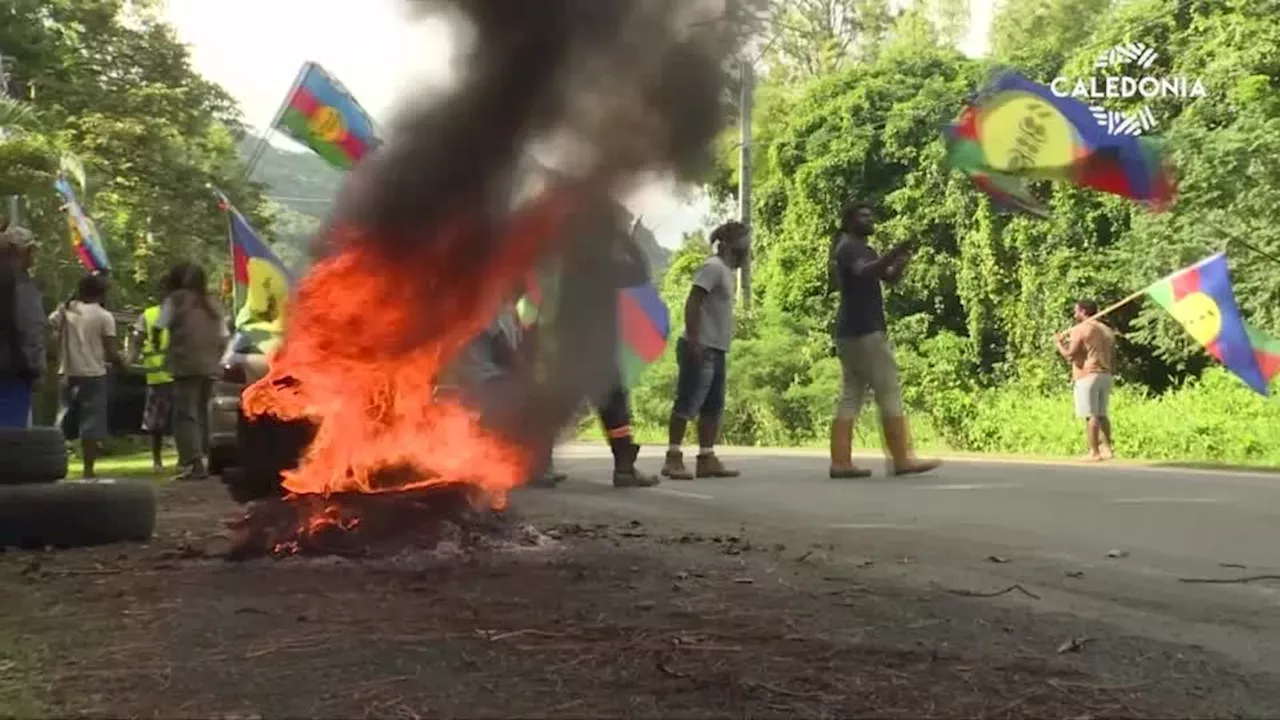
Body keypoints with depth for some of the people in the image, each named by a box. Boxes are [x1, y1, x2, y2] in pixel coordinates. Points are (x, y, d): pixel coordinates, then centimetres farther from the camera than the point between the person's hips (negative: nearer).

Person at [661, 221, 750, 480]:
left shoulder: (728, 271, 18)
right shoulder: (714, 267, -10)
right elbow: (692, 303, -17)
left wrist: (719, 344, 17)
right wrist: (694, 340, -23)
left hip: (716, 351, 10)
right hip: (701, 349, -10)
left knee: (713, 407, 10)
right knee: (687, 404, -7)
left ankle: (707, 459, 14)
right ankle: (673, 457, -4)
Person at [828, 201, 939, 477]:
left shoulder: (863, 249, 23)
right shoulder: (850, 247, -8)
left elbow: (889, 277, 17)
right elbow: (863, 272, -29)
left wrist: (901, 262, -3)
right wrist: (893, 254, -42)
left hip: (852, 331, 10)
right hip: (864, 330, -10)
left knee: (851, 397, 4)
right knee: (890, 393, -8)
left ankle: (840, 462, 0)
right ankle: (901, 460, -8)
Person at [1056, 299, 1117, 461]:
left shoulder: (1080, 329, -7)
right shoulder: (1107, 330, 17)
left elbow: (1070, 355, -13)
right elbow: (1113, 358, 18)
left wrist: (1059, 343, 3)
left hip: (1087, 375, -7)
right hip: (1105, 375, 8)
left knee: (1091, 415, -6)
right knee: (1101, 414, 14)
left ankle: (1094, 452, -6)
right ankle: (1107, 448, 10)